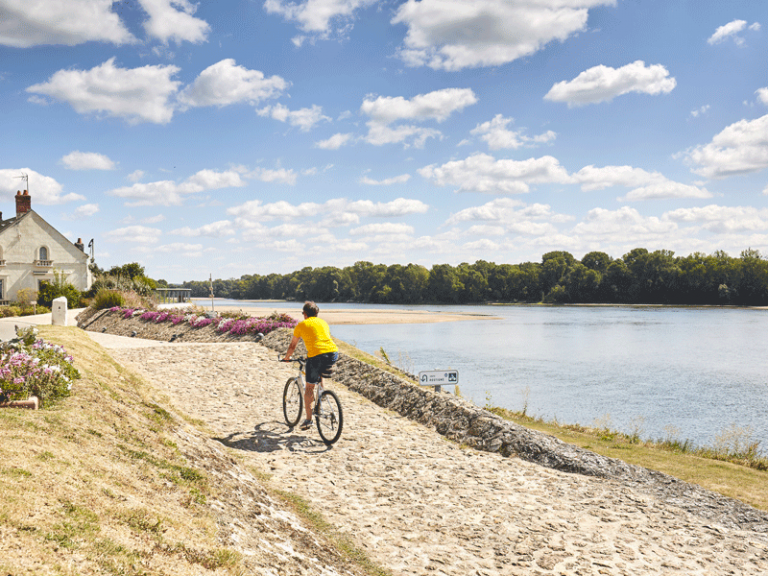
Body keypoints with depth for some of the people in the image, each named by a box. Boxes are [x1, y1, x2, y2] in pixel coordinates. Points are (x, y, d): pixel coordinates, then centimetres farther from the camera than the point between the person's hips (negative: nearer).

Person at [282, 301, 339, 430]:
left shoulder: (301, 325, 13)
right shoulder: (323, 322, 26)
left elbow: (293, 345, 21)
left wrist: (286, 357, 40)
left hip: (316, 355, -4)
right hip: (333, 353, 5)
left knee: (309, 388, 8)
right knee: (320, 373, 36)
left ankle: (308, 419, 7)